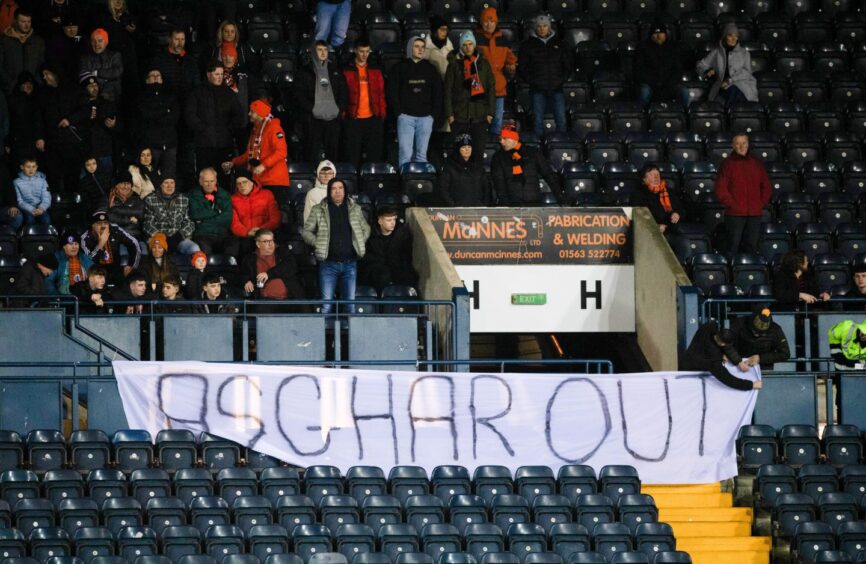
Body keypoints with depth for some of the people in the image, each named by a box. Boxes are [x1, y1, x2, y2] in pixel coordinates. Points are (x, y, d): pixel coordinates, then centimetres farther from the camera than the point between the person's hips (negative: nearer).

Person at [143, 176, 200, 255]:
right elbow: (148, 223, 5)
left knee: (194, 249, -32)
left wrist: (180, 234, -7)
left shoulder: (184, 200, 15)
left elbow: (188, 222, 12)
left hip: (179, 238, 2)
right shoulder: (150, 200, 10)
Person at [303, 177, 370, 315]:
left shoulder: (355, 209, 10)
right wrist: (318, 243, -8)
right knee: (326, 304, -6)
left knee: (351, 304, 4)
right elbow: (307, 231, 5)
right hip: (329, 263, -2)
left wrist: (359, 243, 7)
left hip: (350, 263, 2)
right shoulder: (318, 210, 3)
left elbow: (366, 228, 21)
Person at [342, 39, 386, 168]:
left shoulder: (375, 71, 12)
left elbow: (381, 93, 11)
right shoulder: (347, 71, 3)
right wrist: (343, 114, -5)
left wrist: (382, 113, 3)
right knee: (352, 155, -1)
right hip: (353, 119, -2)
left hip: (373, 118, 2)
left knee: (374, 155, 3)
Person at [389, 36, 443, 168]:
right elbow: (392, 92, 2)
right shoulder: (400, 68, 6)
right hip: (406, 116, -2)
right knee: (405, 153, -10)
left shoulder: (430, 68, 14)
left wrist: (434, 115, 2)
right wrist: (399, 112, -7)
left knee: (421, 154, 2)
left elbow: (438, 93, 12)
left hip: (425, 117, 2)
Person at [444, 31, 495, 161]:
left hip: (480, 115, 1)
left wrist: (490, 112, 2)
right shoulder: (454, 65, 6)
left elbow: (491, 88, 9)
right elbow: (448, 91, 5)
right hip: (460, 116, -1)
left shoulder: (483, 64, 9)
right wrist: (449, 114, -3)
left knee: (479, 150, -2)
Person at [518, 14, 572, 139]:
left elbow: (568, 66, 15)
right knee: (538, 120, -4)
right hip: (538, 90, -1)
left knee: (561, 120, -5)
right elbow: (522, 68, 7)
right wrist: (532, 81, -4)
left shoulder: (559, 44, 12)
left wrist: (561, 80, 1)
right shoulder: (528, 45, 7)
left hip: (556, 88, 1)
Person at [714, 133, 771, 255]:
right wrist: (732, 205, -9)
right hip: (734, 214, -3)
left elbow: (766, 186, 18)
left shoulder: (756, 163, 12)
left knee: (751, 246, 5)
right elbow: (720, 189, -3)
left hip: (755, 214, 3)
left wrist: (762, 203, 6)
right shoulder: (727, 164, 1)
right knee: (733, 247, -5)